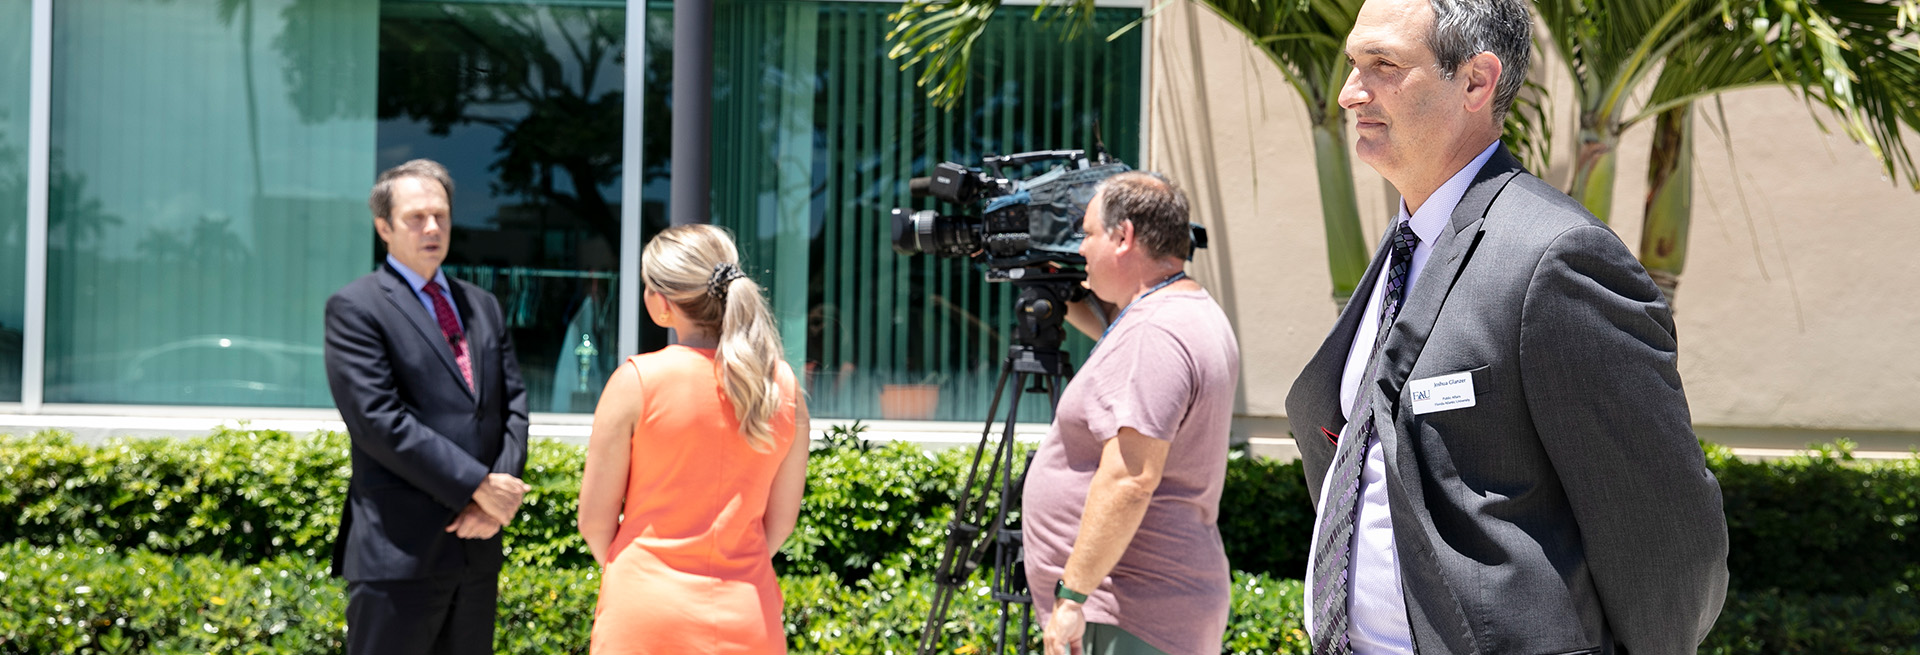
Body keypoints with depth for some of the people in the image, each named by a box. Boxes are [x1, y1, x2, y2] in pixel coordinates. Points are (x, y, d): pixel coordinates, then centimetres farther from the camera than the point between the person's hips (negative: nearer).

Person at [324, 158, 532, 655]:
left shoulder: (483, 306, 17)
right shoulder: (356, 309, -5)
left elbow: (514, 405, 10)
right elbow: (378, 418, -15)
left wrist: (496, 500, -7)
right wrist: (479, 486, -17)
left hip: (477, 546, 7)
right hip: (399, 552, -7)